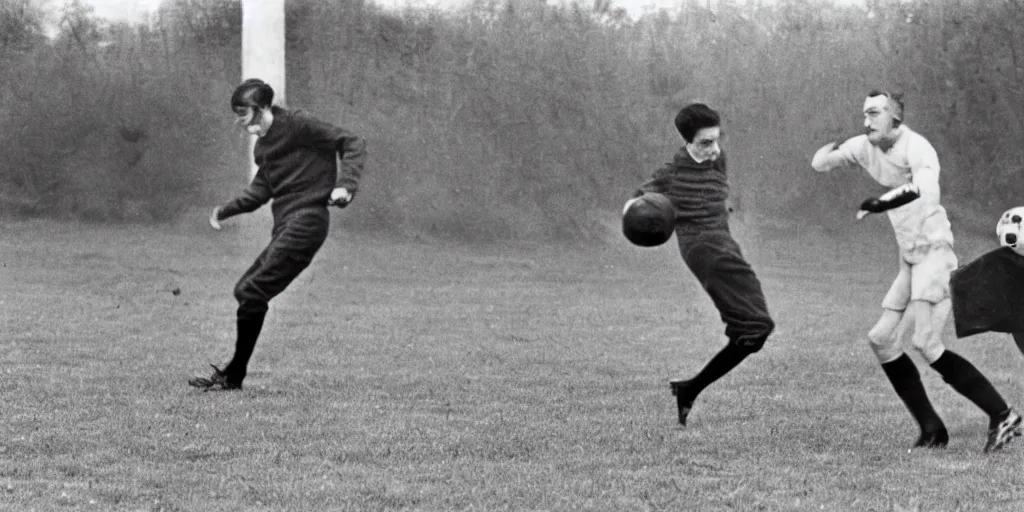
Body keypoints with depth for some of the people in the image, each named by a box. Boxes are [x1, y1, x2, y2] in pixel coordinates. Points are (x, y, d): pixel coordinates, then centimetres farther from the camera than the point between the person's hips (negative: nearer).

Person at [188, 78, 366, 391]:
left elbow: (352, 144, -8)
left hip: (306, 221, -9)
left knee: (253, 292, -14)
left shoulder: (297, 125, -8)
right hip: (285, 227, 9)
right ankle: (232, 375, 9)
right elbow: (261, 190, 23)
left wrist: (345, 184, -22)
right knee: (245, 290, 6)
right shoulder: (262, 145, 18)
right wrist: (225, 211, 11)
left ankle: (233, 375, -8)